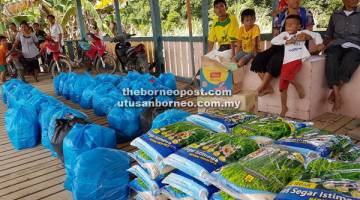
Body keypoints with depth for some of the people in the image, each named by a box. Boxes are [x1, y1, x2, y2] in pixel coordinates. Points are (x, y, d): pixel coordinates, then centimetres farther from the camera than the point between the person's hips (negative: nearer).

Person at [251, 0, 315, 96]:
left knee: (275, 60, -32)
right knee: (259, 59, -18)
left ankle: (262, 86, -17)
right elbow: (275, 35, 10)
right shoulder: (280, 16, 12)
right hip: (280, 46, 4)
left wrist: (306, 36, -26)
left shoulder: (306, 14, 5)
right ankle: (268, 87, -14)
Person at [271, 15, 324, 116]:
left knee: (286, 74, -33)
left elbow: (316, 35, 20)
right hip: (286, 62, 4)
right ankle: (284, 108, 14)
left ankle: (297, 86, -3)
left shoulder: (302, 33, 12)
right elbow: (273, 41, 4)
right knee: (282, 86, 1)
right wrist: (286, 42, -3)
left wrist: (319, 44, 8)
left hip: (297, 60, -4)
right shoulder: (284, 34, 17)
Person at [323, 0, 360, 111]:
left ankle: (334, 91, -35)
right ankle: (337, 95, -40)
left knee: (349, 60, -38)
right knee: (331, 57, -36)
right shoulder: (335, 15, 24)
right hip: (337, 45, 1)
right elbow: (328, 35, 26)